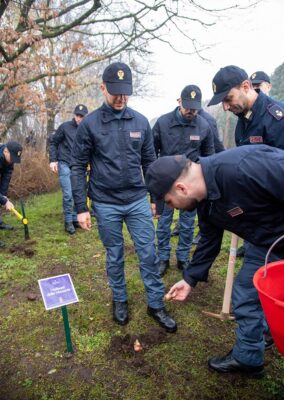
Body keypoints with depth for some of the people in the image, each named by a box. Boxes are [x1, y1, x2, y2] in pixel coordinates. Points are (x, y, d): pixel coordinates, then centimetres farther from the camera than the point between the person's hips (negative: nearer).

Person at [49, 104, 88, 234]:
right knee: (68, 195, -7)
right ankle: (68, 221, 7)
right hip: (65, 165, -4)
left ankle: (75, 219, 22)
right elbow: (53, 142, 0)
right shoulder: (65, 127, -5)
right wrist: (53, 160, -6)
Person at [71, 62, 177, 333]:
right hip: (106, 205, -2)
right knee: (114, 257, 13)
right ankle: (120, 300, 35)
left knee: (148, 254, 6)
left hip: (138, 201, 2)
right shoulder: (89, 124, -5)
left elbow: (149, 162, 9)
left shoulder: (141, 122, 3)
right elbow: (78, 167, -4)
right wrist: (81, 208, -6)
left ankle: (156, 304, 23)